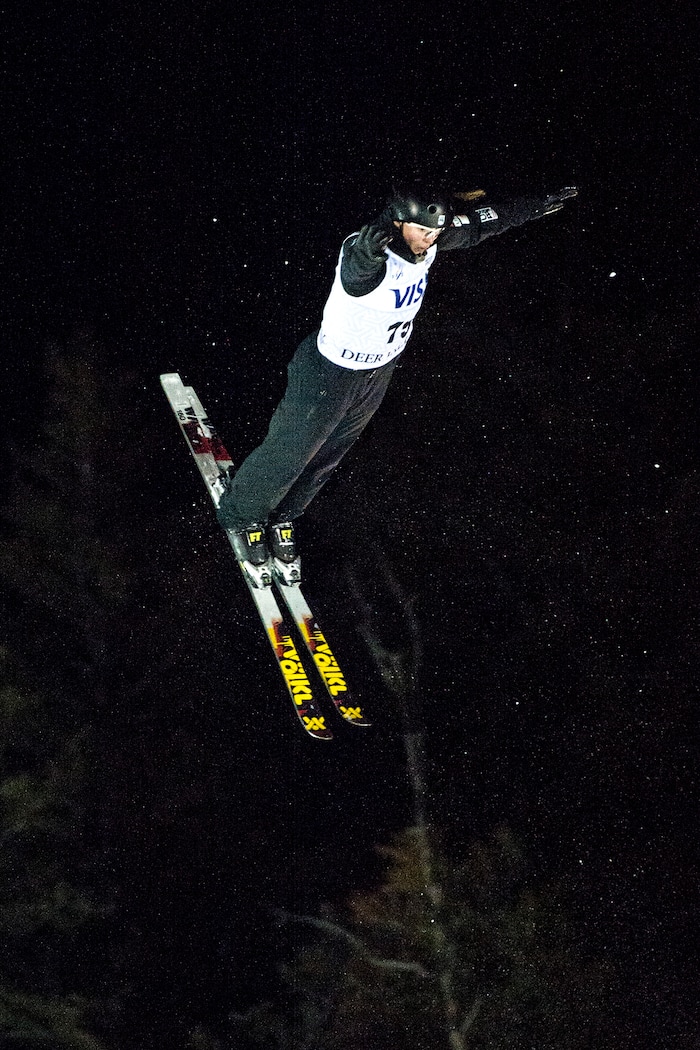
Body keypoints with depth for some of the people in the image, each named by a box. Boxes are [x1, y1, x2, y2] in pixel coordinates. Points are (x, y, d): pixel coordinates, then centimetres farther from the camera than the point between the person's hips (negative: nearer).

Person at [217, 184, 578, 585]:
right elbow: (359, 265, -62)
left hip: (380, 372, 7)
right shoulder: (368, 254, -37)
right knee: (288, 455, 13)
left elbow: (482, 222, 1)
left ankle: (283, 518, 50)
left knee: (327, 458, 25)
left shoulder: (428, 244, -15)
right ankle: (242, 514, 41)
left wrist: (539, 205, 11)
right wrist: (369, 247, -86)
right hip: (329, 375, -7)